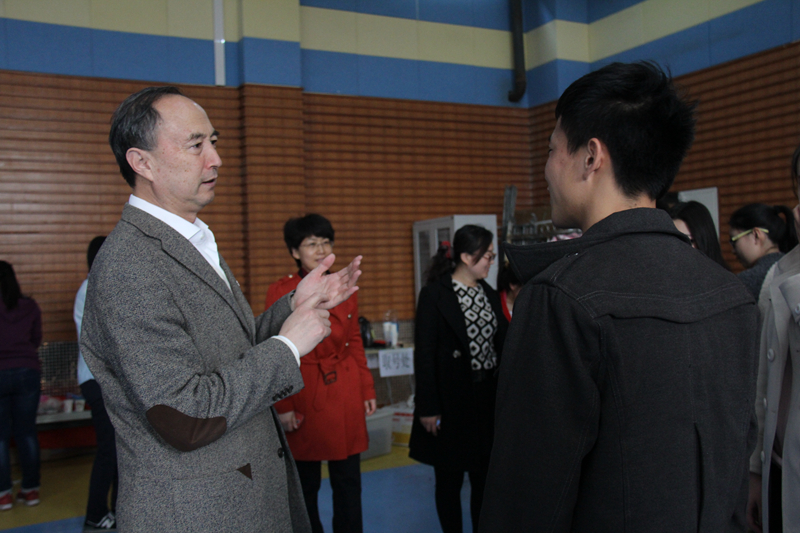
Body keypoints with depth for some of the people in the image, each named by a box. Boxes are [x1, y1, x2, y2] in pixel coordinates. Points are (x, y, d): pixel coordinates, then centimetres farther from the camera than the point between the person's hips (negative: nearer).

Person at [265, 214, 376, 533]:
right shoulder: (280, 291, -5)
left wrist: (367, 391, 10)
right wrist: (284, 407, -7)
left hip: (346, 395, 3)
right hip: (304, 396, -3)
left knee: (348, 481, 9)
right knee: (306, 484, 8)